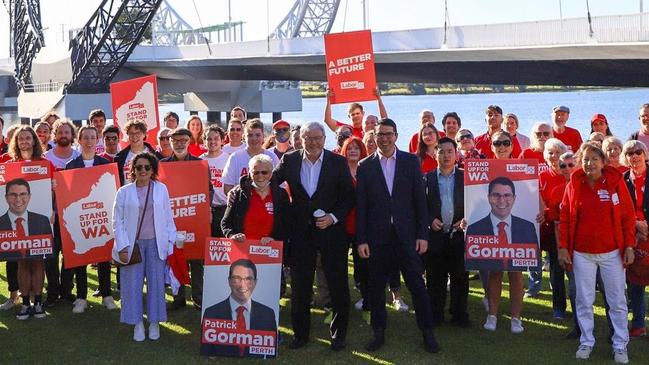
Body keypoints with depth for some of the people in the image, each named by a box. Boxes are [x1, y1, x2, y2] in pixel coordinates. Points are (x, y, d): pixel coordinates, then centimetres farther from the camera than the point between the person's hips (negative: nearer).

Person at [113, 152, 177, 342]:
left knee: (156, 282, 2)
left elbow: (168, 218, 7)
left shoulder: (161, 189, 6)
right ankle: (137, 323, 12)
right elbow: (118, 221, 2)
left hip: (156, 243, 0)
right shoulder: (124, 192, 3)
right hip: (133, 244, 0)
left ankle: (154, 322, 15)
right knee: (133, 284, 1)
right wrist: (122, 246, -6)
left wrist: (170, 242, 1)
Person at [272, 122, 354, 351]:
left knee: (338, 285, 5)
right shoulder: (289, 160, 1)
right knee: (299, 286, 10)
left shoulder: (338, 162, -3)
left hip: (331, 230, -1)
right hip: (301, 231, 2)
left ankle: (338, 333, 21)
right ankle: (300, 333, 24)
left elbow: (349, 196, -1)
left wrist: (333, 217, -13)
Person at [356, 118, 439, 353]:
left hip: (406, 234, -1)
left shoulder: (410, 161, 3)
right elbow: (361, 206, 2)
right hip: (377, 236, 1)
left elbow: (420, 199, 2)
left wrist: (423, 234, -3)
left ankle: (427, 332, 15)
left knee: (417, 285, 2)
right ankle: (379, 332, 22)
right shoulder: (365, 166, 3)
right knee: (376, 287, 9)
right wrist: (361, 239, -3)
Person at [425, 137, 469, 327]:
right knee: (435, 278, 6)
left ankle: (459, 314, 17)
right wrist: (430, 220, -9)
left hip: (459, 235, 0)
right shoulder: (427, 178, 4)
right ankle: (435, 314, 17)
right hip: (435, 235, 0)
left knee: (460, 277, 6)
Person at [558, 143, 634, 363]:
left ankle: (620, 345, 19)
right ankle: (586, 342, 23)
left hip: (612, 252, -1)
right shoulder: (574, 185, -1)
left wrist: (629, 247, -5)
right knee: (584, 301, 10)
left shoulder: (616, 182, -4)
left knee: (617, 301, 6)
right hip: (582, 254, 1)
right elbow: (565, 219, 2)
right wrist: (563, 247, -2)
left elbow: (628, 217, -1)